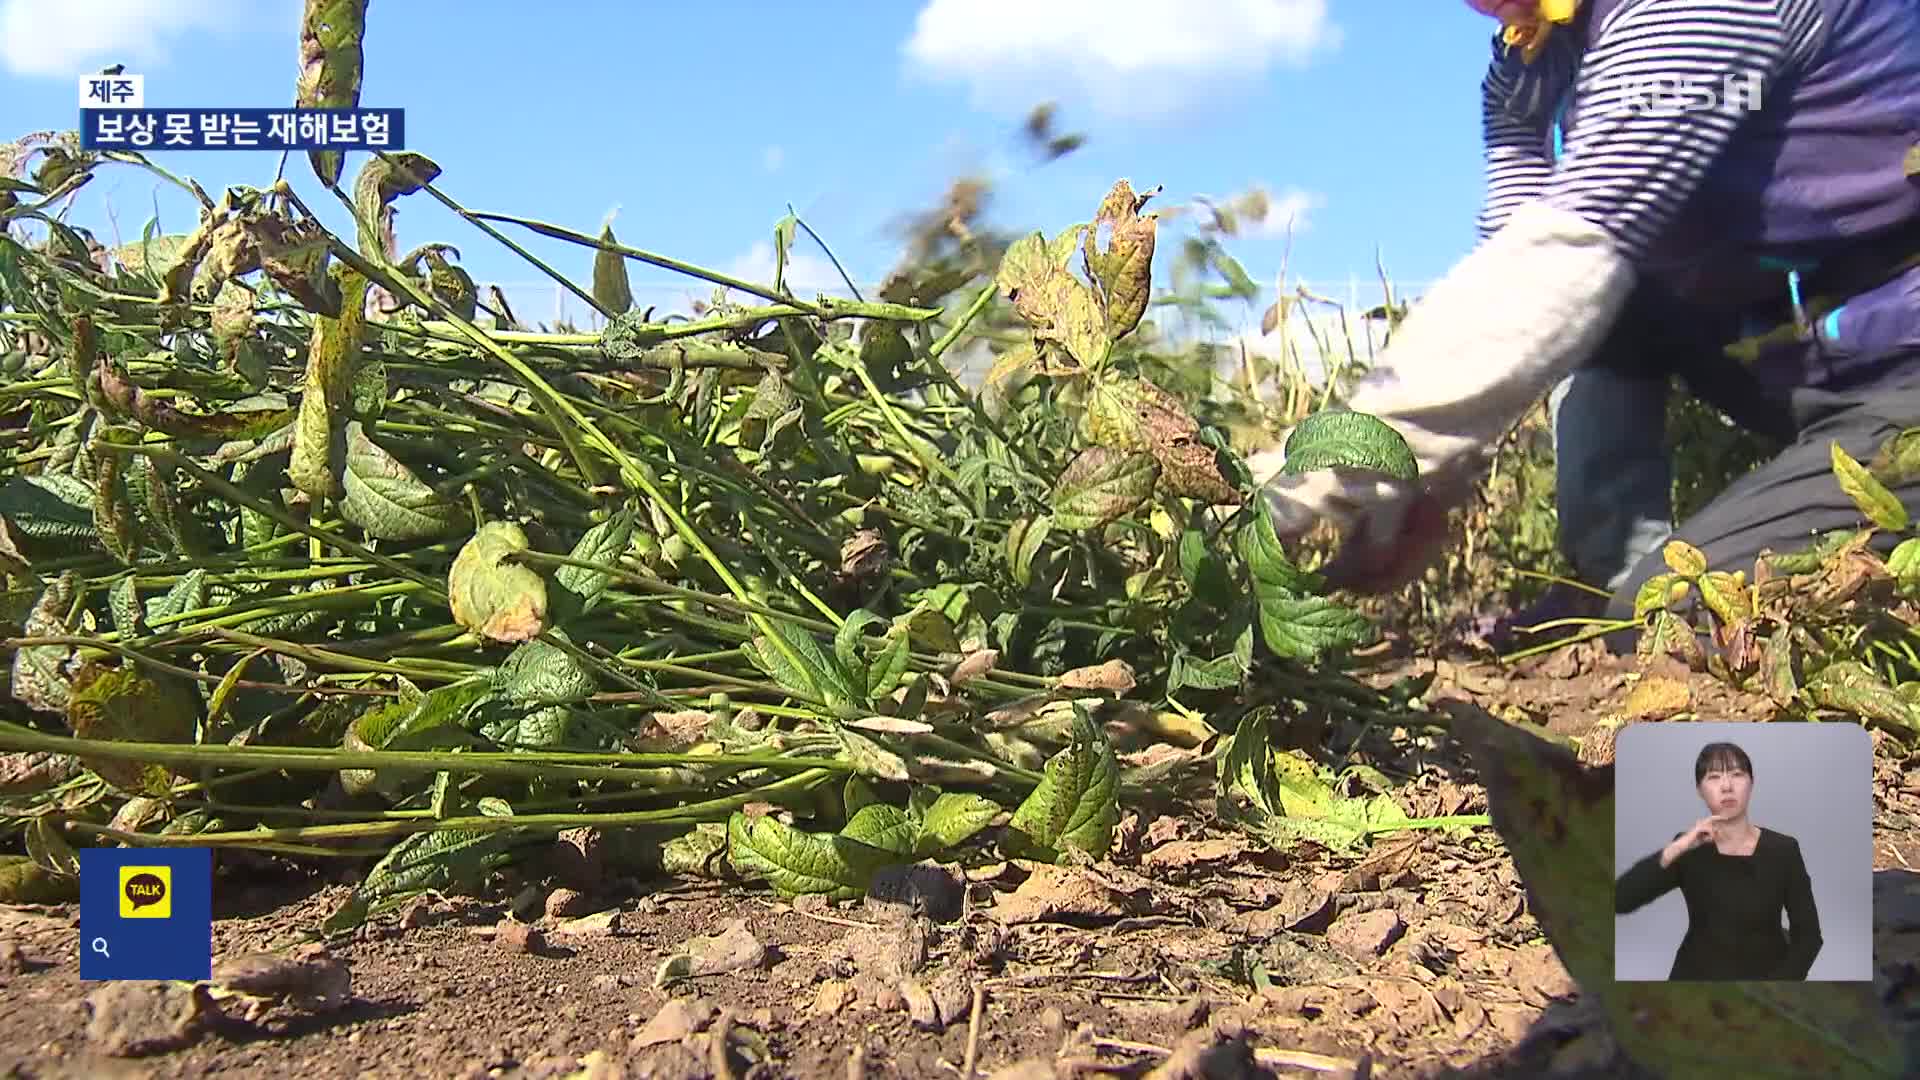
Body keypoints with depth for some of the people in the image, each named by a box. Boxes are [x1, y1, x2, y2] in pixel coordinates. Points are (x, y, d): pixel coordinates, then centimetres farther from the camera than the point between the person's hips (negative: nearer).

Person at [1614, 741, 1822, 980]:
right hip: (1698, 976, 0)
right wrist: (1677, 848, -21)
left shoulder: (1783, 850, -1)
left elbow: (1808, 935, 1)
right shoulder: (1688, 850, -1)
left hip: (1765, 976, 0)